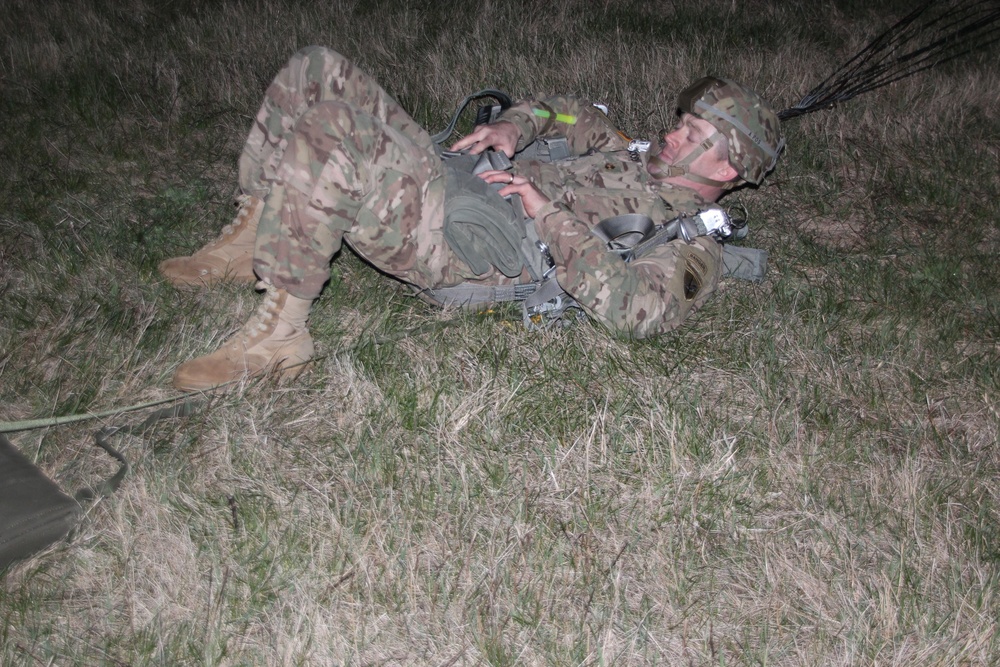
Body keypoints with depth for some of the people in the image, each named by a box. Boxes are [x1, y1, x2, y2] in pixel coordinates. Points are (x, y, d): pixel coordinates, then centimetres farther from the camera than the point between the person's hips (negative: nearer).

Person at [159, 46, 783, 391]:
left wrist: (549, 211, -20)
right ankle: (256, 238, 5)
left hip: (456, 241, -9)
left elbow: (631, 306, -23)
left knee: (317, 152, -31)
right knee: (316, 69, 1)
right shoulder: (642, 161, 24)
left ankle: (280, 334, -18)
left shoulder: (692, 248, -3)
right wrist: (514, 128, 10)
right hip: (452, 176, 9)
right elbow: (573, 114, 33)